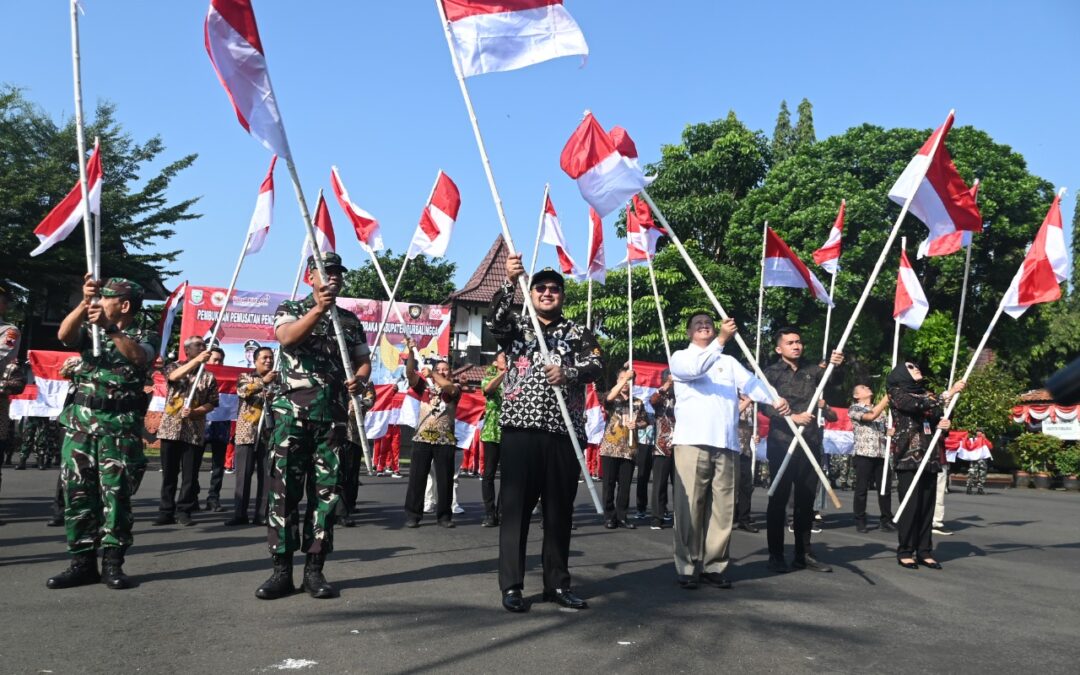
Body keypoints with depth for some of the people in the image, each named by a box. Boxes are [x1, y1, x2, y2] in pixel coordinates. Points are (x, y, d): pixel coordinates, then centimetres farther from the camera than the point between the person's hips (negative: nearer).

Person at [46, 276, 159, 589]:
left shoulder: (145, 336, 4)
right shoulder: (89, 329, 13)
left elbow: (138, 357, -20)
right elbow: (64, 334, -9)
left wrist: (110, 329, -32)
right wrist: (85, 302, -23)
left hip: (121, 426, -4)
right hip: (80, 421, 4)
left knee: (116, 495, -4)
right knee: (77, 493, 3)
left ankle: (112, 562, 3)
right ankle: (82, 562, 8)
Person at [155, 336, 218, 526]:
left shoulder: (209, 377, 10)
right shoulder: (175, 366, 7)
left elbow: (212, 404, 4)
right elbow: (173, 376, -17)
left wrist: (194, 412, -16)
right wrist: (196, 360, -28)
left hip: (194, 431, 1)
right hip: (171, 428, -1)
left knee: (190, 474, 1)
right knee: (169, 473, 4)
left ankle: (184, 511, 11)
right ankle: (166, 511, 11)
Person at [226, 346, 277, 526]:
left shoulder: (278, 380, 15)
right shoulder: (245, 377, 9)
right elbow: (242, 391, -11)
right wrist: (263, 381, -19)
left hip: (270, 432, 2)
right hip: (247, 432, -2)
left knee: (266, 475, 0)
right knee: (244, 474, -3)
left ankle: (262, 514, 4)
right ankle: (240, 513, 2)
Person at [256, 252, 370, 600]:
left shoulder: (350, 320, 15)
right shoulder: (291, 308, 6)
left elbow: (364, 361, 17)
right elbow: (286, 338, -15)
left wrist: (358, 380, -6)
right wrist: (318, 309, -28)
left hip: (333, 415, 3)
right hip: (292, 412, -3)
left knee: (325, 492, 3)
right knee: (284, 490, -3)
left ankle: (314, 569, 10)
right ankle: (282, 570, 4)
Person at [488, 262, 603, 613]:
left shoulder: (578, 332, 15)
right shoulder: (516, 325, 13)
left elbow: (597, 363, -2)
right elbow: (495, 321, -11)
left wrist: (569, 372, -21)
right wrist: (509, 281, -24)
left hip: (565, 432, 2)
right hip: (520, 429, -2)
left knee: (560, 510, 7)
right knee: (516, 507, -1)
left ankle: (557, 583, 17)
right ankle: (511, 585, 6)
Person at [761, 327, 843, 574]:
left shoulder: (812, 370, 14)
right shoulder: (772, 373, 2)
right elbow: (765, 405, -9)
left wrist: (835, 364, -26)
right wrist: (793, 417, -20)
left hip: (810, 444, 4)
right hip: (782, 443, -4)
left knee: (806, 500, 9)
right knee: (779, 500, -1)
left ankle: (803, 554, 17)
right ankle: (776, 556, 5)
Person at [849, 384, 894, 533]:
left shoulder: (879, 409, 22)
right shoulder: (854, 408, 3)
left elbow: (886, 426, 26)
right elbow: (871, 416, -13)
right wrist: (887, 397, -11)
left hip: (881, 454, 5)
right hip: (864, 454, -5)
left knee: (886, 488, 4)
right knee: (861, 489, -1)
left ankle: (886, 520, 14)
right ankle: (860, 522, 6)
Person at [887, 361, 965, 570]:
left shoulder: (927, 394, 19)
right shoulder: (897, 393, 2)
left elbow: (937, 417, 19)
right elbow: (918, 405, -16)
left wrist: (944, 423, -4)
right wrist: (949, 393, -16)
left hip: (930, 456, 6)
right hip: (909, 456, -6)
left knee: (927, 506, 4)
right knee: (911, 505, -8)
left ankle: (924, 552, 10)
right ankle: (905, 552, -1)